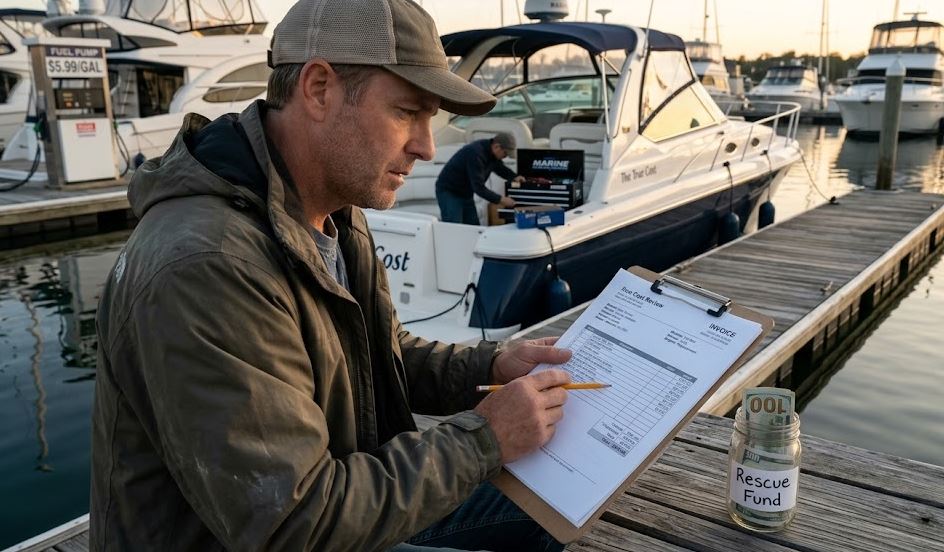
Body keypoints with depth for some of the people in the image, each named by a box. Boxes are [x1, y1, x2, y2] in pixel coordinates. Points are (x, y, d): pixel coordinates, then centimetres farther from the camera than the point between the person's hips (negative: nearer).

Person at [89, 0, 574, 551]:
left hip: (325, 506, 9)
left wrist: (491, 367, -6)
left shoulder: (336, 214, -1)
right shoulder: (204, 268, -33)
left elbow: (384, 353, 12)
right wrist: (481, 440, -23)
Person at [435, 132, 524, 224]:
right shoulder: (476, 153, -29)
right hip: (448, 192, -9)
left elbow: (500, 167, 19)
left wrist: (514, 177, 0)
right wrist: (500, 200, -29)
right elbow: (478, 186, -32)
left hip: (465, 193, 9)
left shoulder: (491, 151, -1)